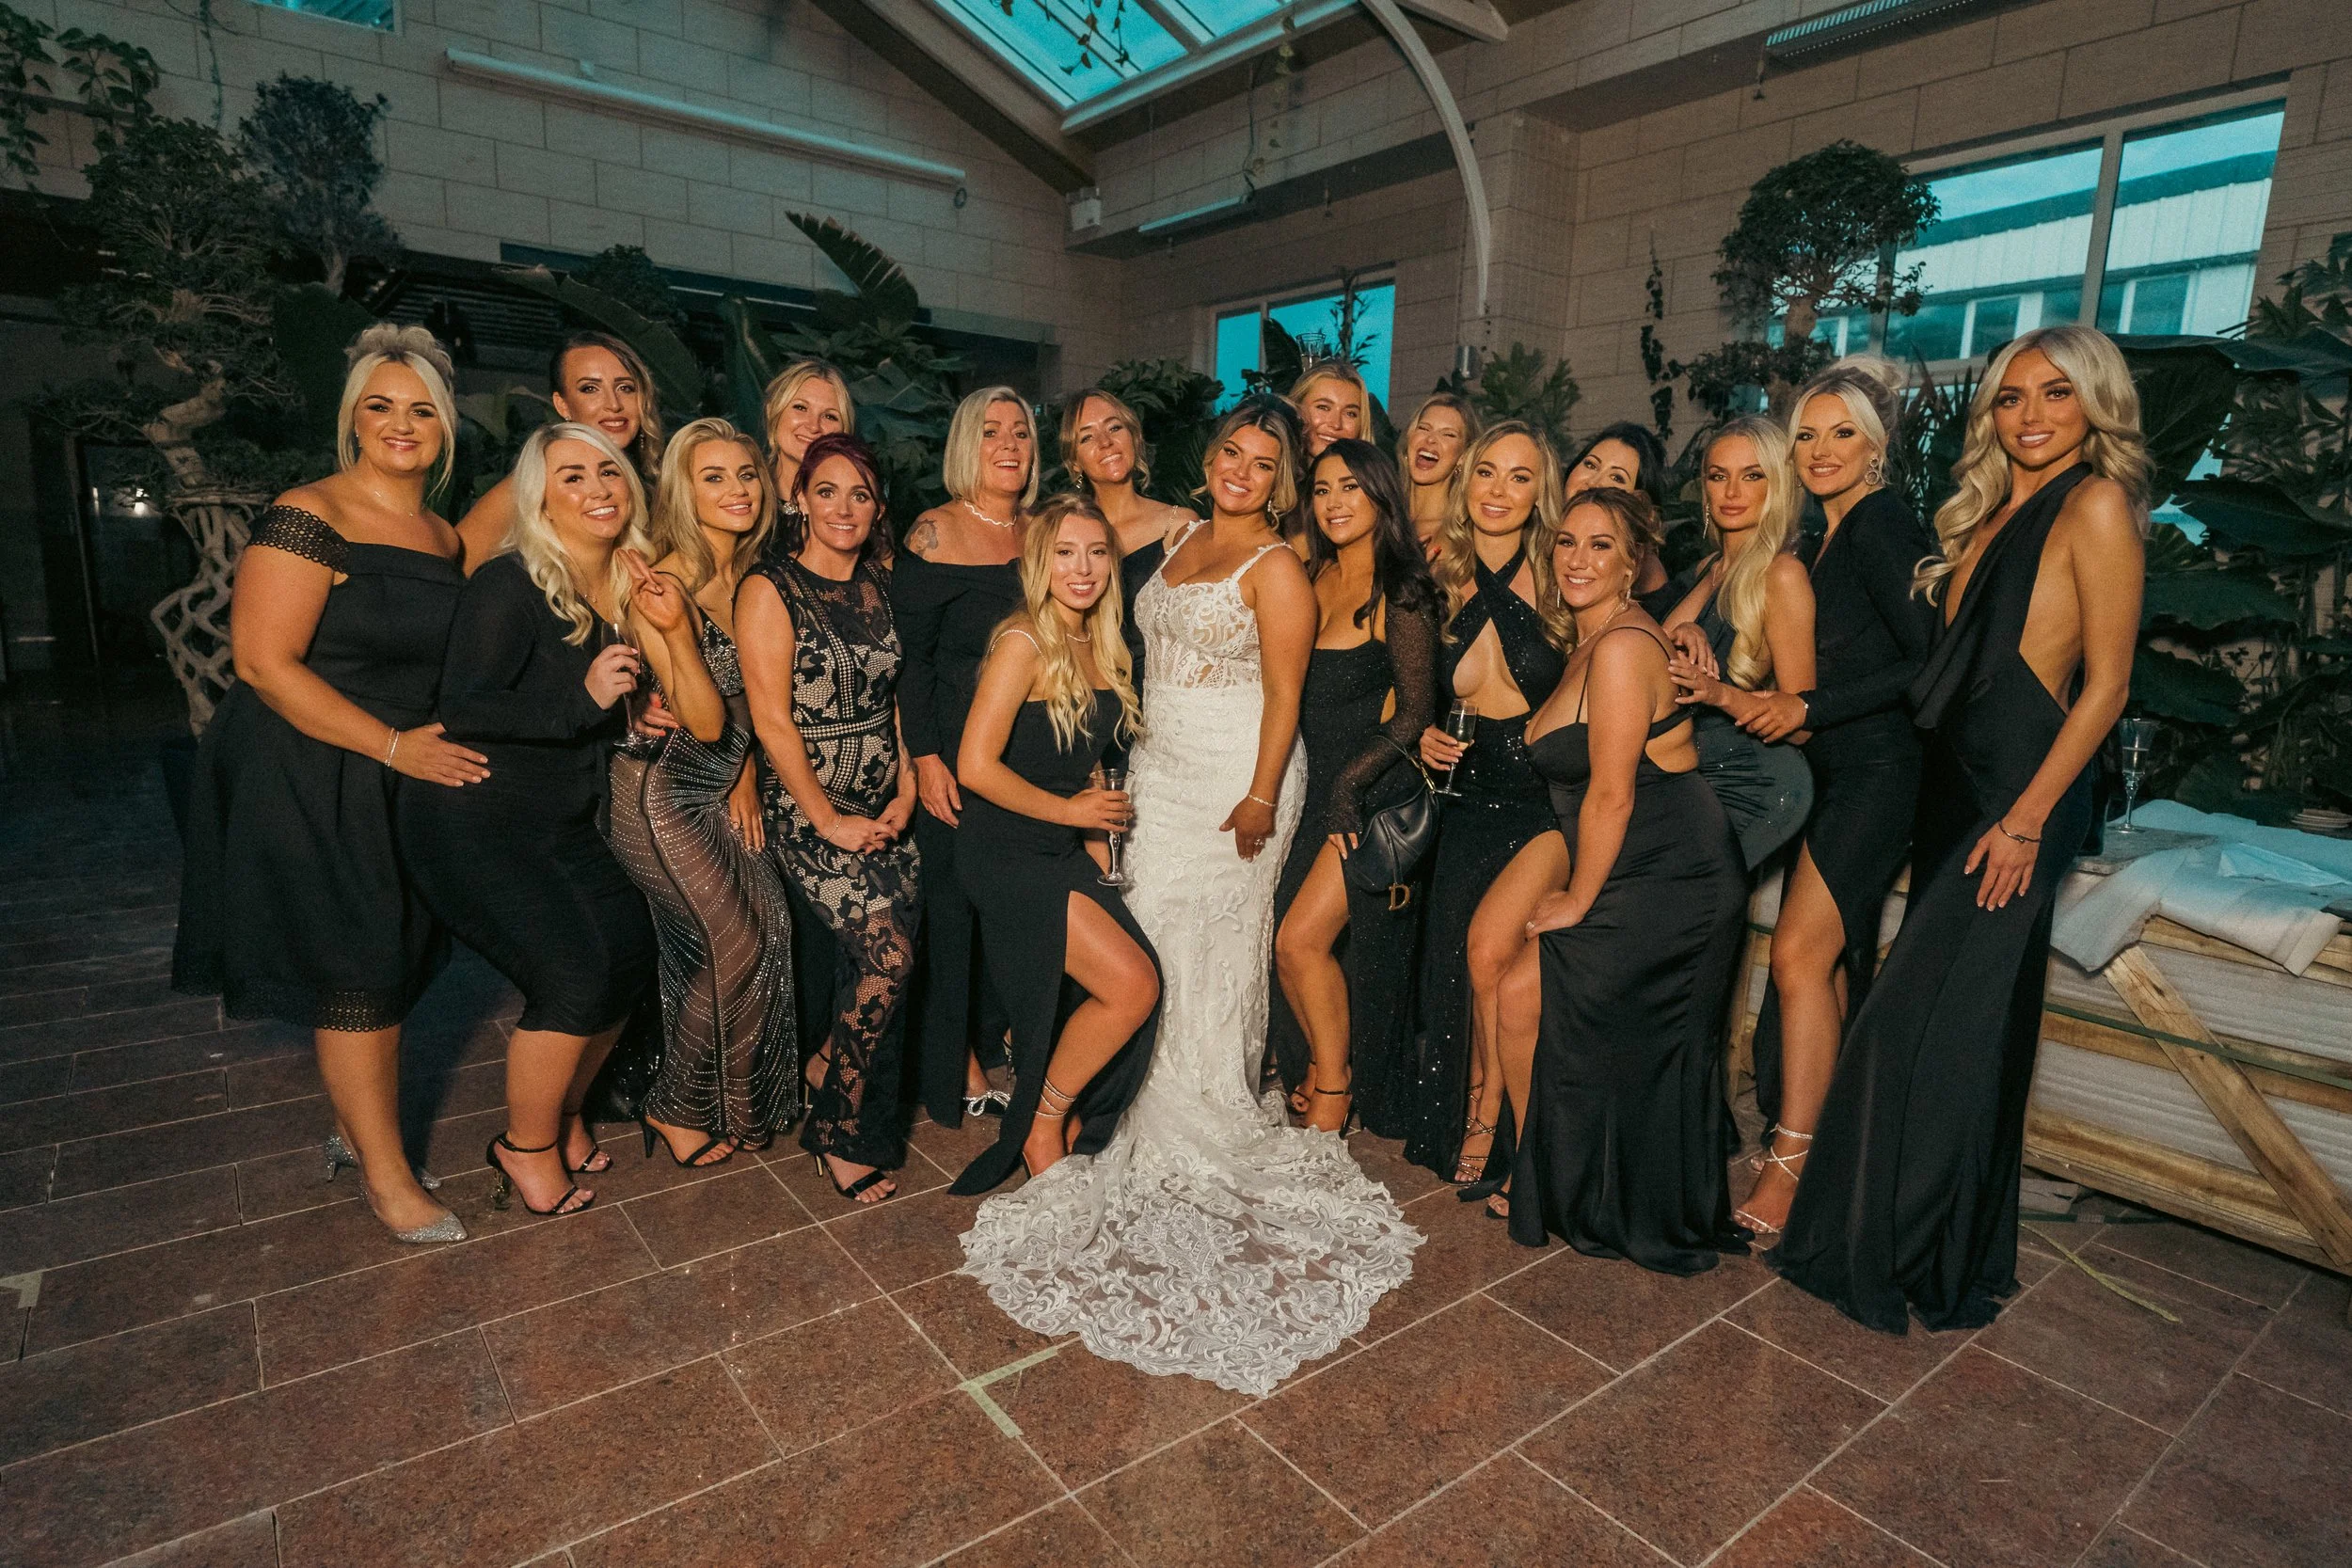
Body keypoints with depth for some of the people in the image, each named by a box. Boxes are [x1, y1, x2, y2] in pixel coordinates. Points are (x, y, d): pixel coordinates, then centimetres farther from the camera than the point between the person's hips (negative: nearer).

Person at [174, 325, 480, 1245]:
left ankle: (354, 1127, 35)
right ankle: (385, 1172, 17)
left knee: (391, 963, 15)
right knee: (355, 972, 1)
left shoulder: (446, 538, 9)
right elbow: (264, 661, -19)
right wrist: (394, 745, -19)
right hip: (313, 786, -7)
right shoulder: (308, 519, -14)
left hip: (409, 784, 7)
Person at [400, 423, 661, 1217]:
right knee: (574, 972, -16)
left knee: (633, 955, -1)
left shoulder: (629, 592, 5)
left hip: (565, 827, 8)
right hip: (475, 824, -7)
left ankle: (562, 1110, 24)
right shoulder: (510, 586, -17)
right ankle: (526, 1145, 9)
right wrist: (582, 700, -30)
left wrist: (632, 718, 1)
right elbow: (462, 708, -24)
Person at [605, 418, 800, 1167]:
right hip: (661, 791, -7)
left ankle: (734, 1102, 24)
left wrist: (746, 773, 7)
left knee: (769, 926, 2)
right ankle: (678, 1110, 19)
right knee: (734, 949, -5)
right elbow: (705, 721, -21)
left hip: (722, 788, 7)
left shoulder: (754, 575, 3)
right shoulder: (664, 587, -19)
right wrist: (676, 631, -33)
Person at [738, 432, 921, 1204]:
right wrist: (830, 822, -11)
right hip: (807, 808, -6)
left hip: (885, 808, 6)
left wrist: (906, 790, 1)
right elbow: (771, 719, -10)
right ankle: (839, 1131, 5)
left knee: (878, 967, -1)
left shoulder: (881, 584, 11)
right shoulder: (770, 589, -6)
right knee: (888, 955, -16)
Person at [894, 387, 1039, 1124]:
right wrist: (926, 758, -14)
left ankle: (994, 1039, 25)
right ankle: (954, 1070, 14)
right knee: (952, 902, 0)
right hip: (956, 752, -5)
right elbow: (909, 654, -8)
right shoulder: (935, 532, -4)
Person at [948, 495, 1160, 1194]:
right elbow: (976, 765, -19)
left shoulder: (1099, 646, 10)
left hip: (1066, 851, 7)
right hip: (1007, 854, -7)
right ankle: (1043, 1130, 9)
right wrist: (1069, 810, -11)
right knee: (1132, 985, -13)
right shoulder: (1024, 643, -14)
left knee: (1137, 987, -3)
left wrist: (1097, 837, 8)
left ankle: (1066, 1125, 20)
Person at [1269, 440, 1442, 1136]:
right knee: (1287, 944, 3)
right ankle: (1322, 1074, 26)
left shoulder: (1400, 593, -10)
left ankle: (1334, 1098, 12)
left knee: (1300, 940, -9)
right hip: (1316, 785, 6)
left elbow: (1416, 711, -11)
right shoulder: (1312, 577, 9)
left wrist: (1350, 780, -17)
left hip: (1377, 792, -6)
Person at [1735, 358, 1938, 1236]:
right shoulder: (1829, 535, 17)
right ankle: (1827, 1151, 18)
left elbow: (1931, 660, -17)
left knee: (1800, 952, -12)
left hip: (1880, 769, -9)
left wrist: (1810, 706, -18)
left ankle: (1790, 1158, -3)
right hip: (1839, 771, 9)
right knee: (1831, 962, 10)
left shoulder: (1881, 524, -10)